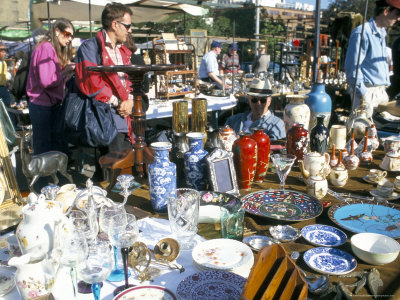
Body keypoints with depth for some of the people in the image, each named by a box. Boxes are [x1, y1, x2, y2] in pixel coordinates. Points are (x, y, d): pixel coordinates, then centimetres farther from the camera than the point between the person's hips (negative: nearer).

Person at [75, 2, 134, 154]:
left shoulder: (123, 51, 21)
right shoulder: (90, 47, -5)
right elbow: (90, 84, -16)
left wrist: (129, 100, 2)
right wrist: (117, 102, -11)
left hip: (125, 118, 8)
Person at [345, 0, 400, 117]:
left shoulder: (382, 34, 18)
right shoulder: (362, 32, -11)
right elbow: (352, 67, -15)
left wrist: (385, 88, 20)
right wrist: (363, 93, -18)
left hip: (382, 91, 9)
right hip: (367, 91, -9)